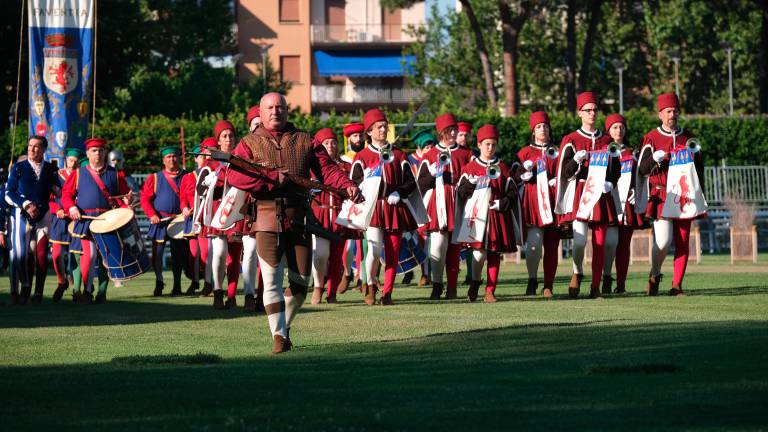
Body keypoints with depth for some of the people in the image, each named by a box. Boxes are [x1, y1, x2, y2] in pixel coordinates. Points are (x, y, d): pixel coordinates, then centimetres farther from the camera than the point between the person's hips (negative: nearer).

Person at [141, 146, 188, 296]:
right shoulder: (154, 178, 6)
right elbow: (145, 199, 1)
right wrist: (152, 215, -13)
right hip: (160, 222, -1)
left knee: (178, 254, 4)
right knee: (157, 253, -4)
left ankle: (177, 286, 13)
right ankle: (158, 283, 9)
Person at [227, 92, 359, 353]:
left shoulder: (305, 141, 13)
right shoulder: (249, 144, 5)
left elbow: (327, 169, 6)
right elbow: (233, 176, -10)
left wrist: (347, 186, -14)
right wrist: (273, 178, -17)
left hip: (299, 221, 2)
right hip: (266, 221, -2)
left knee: (301, 281, 5)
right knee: (271, 280, -9)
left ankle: (285, 325, 27)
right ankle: (278, 335, -5)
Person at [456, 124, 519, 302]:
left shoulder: (502, 168, 10)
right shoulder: (470, 167, 7)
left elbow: (513, 193, 6)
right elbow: (461, 192, 0)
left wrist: (500, 204, -10)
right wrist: (472, 183, -18)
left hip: (498, 216, 2)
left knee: (494, 254, 1)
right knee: (479, 251, -13)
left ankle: (490, 291, 7)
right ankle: (475, 282, 12)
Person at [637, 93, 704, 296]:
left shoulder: (689, 138, 12)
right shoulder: (651, 139, 4)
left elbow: (699, 168, 17)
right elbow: (641, 171, 1)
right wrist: (654, 159, -18)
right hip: (661, 196, -3)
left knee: (682, 242, -1)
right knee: (663, 240, -13)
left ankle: (677, 285, 4)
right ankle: (654, 275, 11)